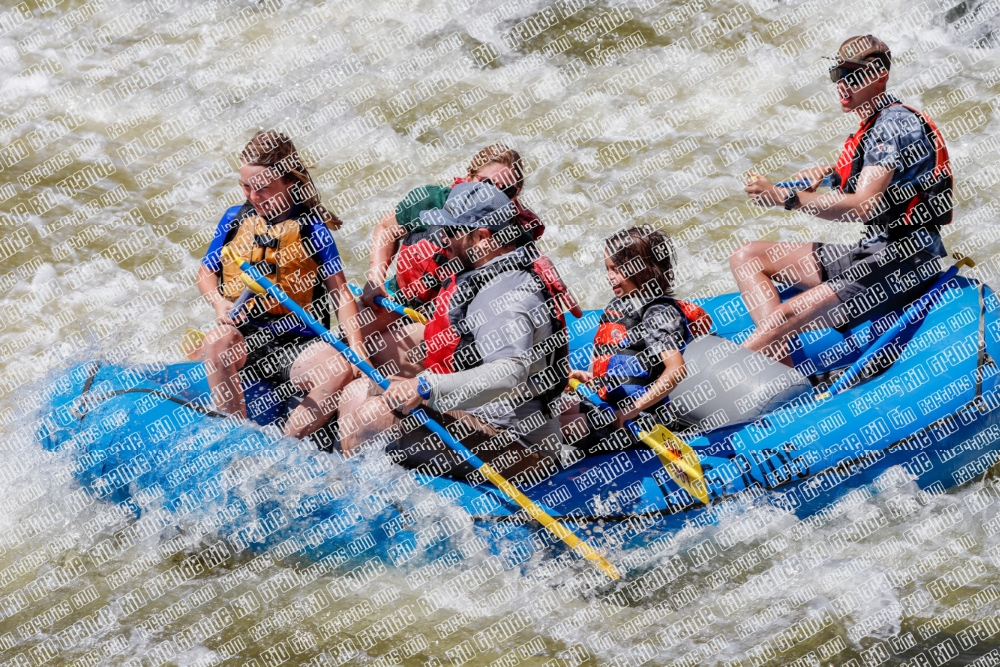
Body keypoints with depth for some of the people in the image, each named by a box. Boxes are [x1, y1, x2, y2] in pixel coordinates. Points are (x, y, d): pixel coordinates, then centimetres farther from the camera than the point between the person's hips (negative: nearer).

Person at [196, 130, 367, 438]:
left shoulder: (311, 227, 1)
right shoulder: (235, 219, 8)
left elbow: (339, 292, 0)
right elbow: (206, 272, 17)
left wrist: (356, 347, -13)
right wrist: (220, 303, -7)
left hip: (295, 342, -1)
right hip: (243, 334, 1)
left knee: (340, 370, -31)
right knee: (217, 341, -35)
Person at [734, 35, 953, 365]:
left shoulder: (894, 124, -16)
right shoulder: (874, 124, 15)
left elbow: (862, 207, -25)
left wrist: (784, 197, -27)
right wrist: (830, 171, 14)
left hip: (904, 261, -11)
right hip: (872, 252, 11)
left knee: (786, 316, -28)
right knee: (747, 257, 3)